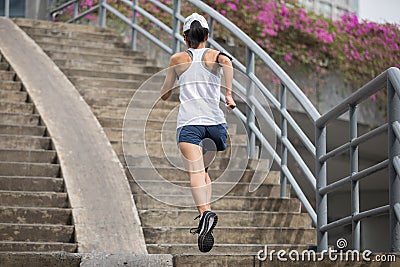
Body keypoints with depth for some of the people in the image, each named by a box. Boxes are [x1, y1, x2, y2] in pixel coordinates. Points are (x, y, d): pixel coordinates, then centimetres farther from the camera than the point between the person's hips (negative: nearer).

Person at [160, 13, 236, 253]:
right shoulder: (214, 55, 16)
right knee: (202, 170, 21)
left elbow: (164, 95, 23)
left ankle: (206, 212, -43)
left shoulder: (177, 59, 16)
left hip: (189, 122, -2)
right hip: (216, 121, 2)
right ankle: (205, 217, 5)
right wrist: (229, 94, -10)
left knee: (195, 172, -18)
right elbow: (227, 62, -11)